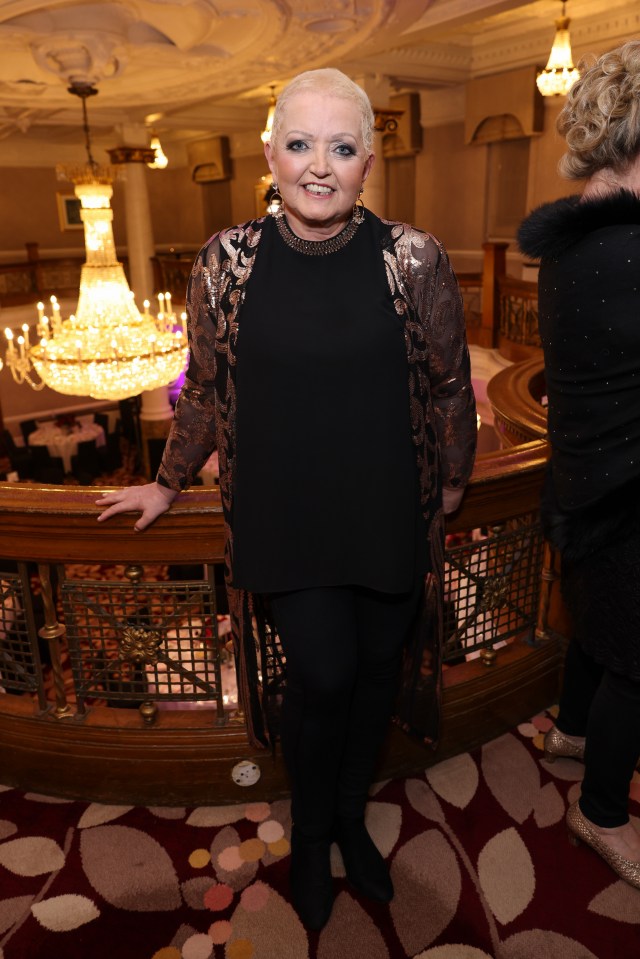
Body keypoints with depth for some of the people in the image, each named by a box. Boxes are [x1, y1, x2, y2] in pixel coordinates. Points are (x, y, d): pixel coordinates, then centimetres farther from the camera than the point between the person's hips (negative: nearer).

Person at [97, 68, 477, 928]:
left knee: (377, 672, 14)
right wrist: (170, 483, 15)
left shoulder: (414, 259, -7)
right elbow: (206, 391, 6)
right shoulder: (227, 262, -5)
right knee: (321, 677, 1)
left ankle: (351, 817, 45)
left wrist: (451, 484, 13)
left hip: (388, 520, 2)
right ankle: (311, 833, 35)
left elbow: (450, 387, 4)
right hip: (286, 521, -1)